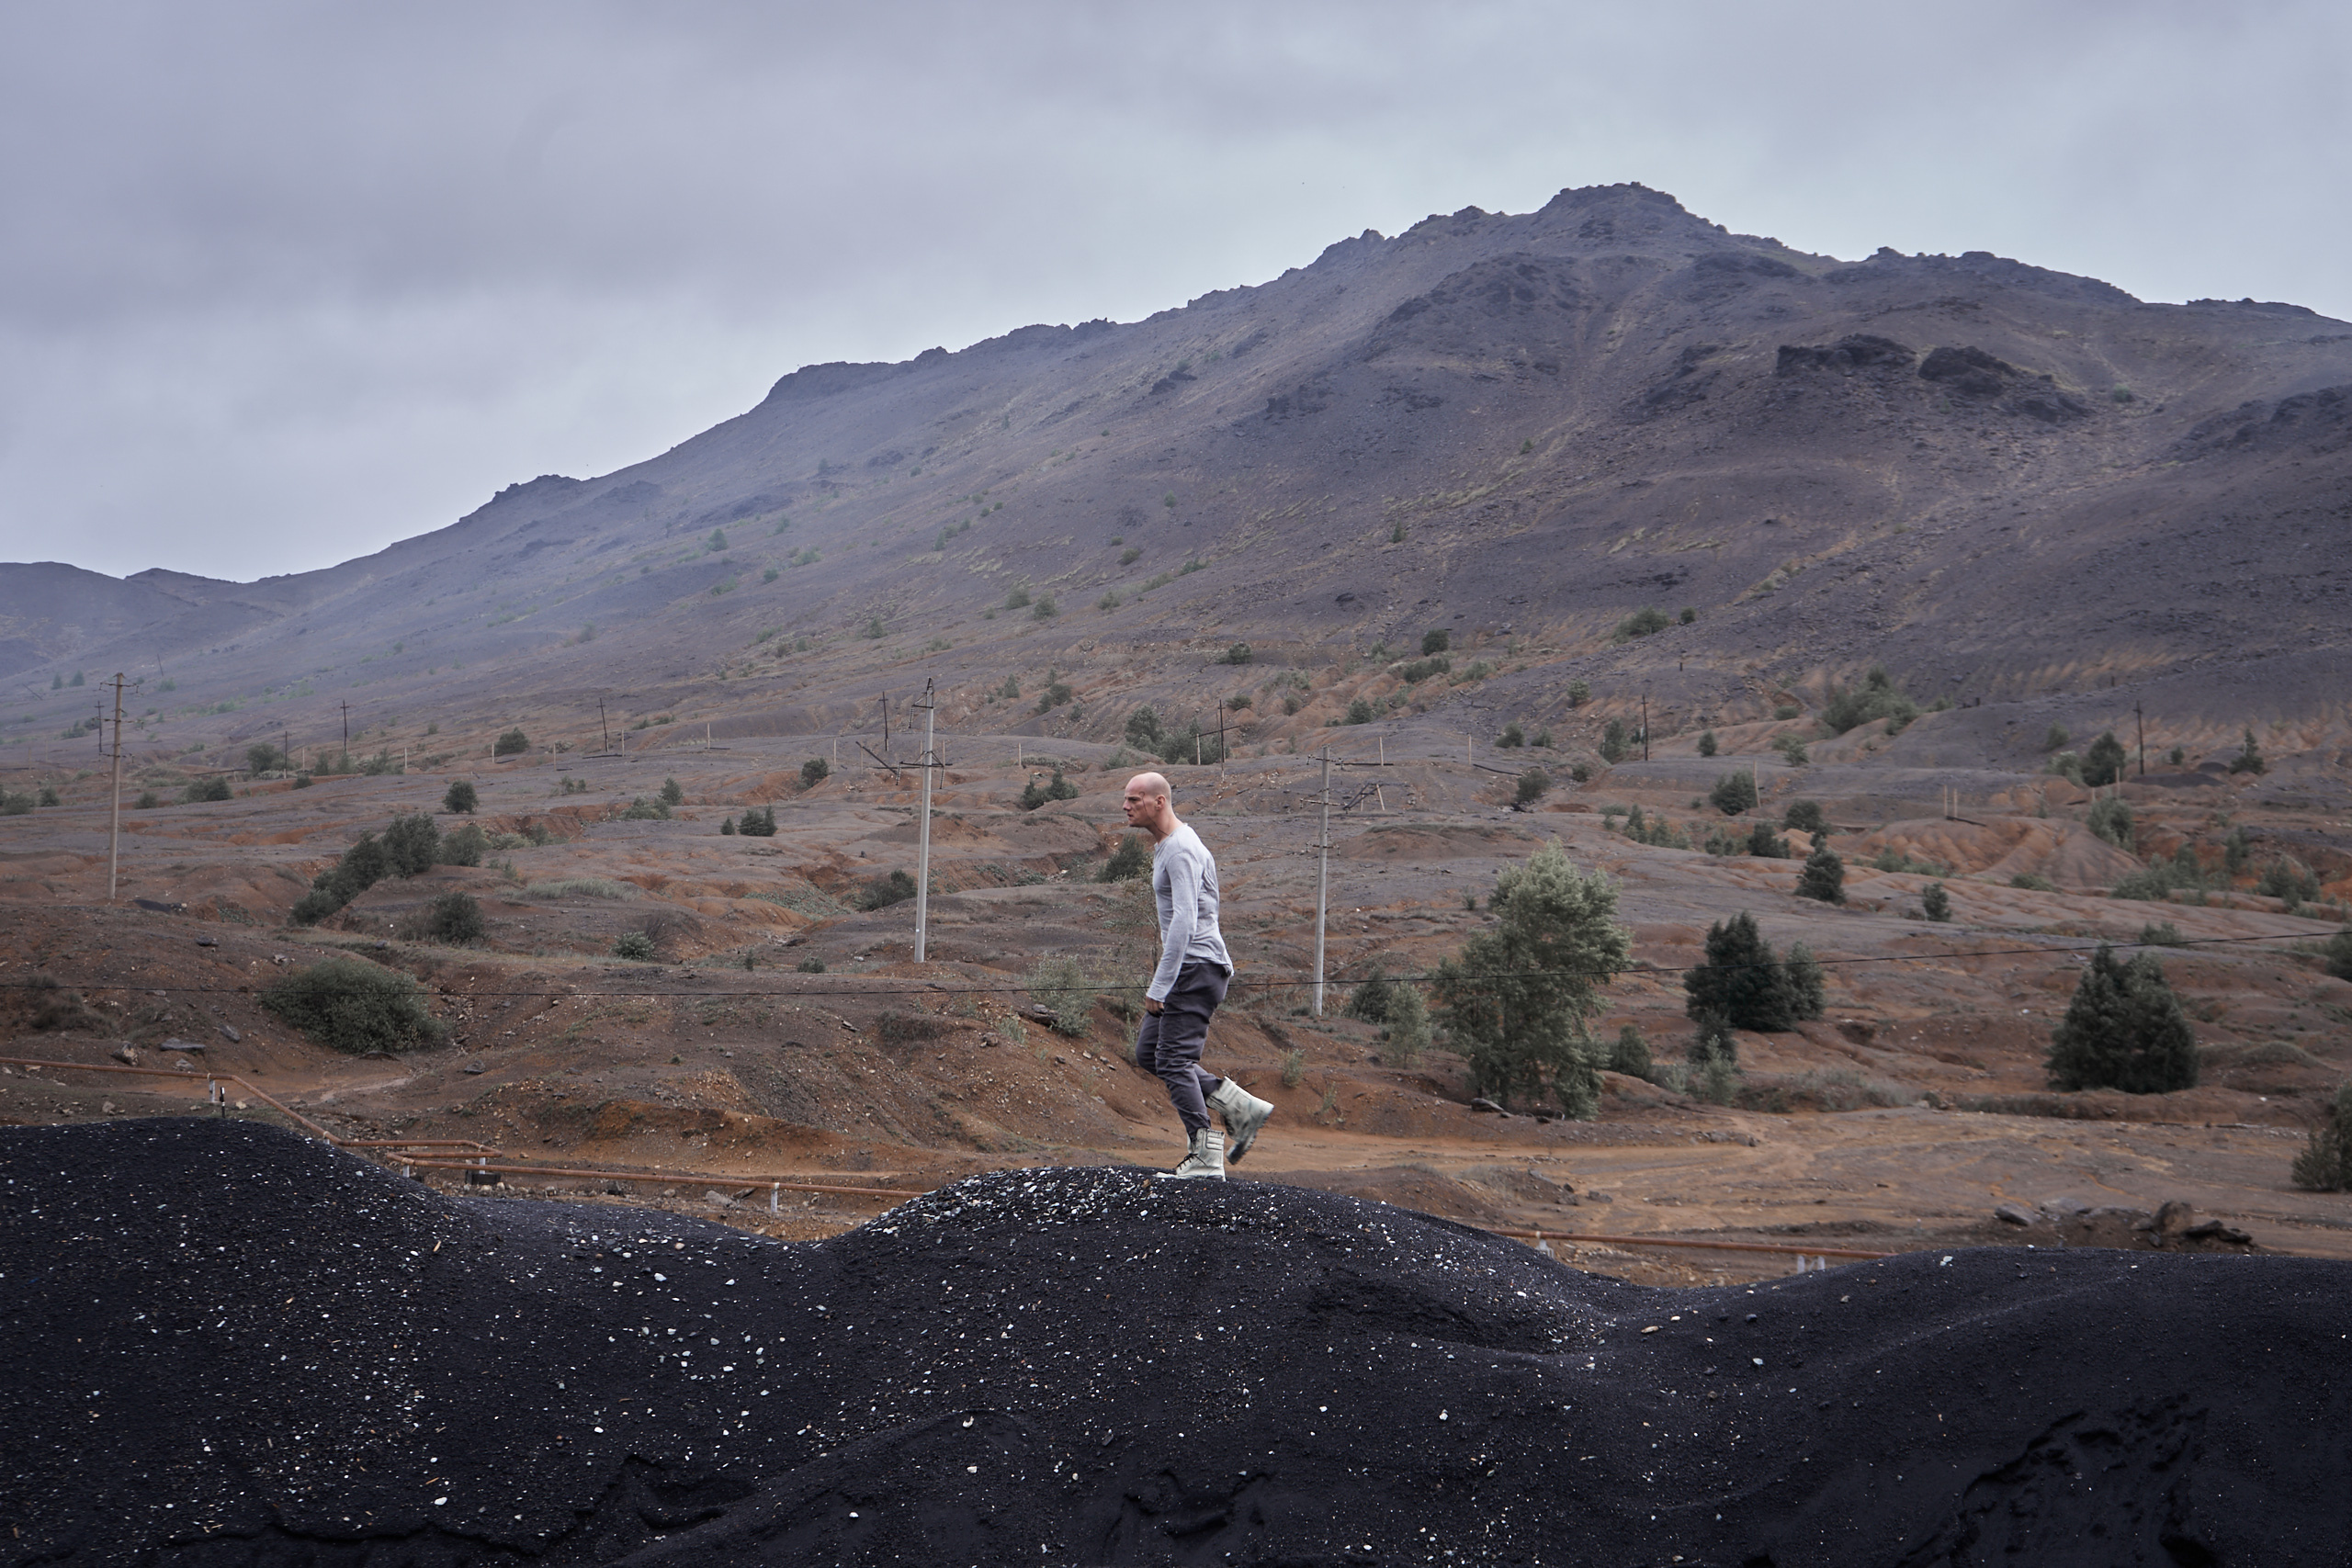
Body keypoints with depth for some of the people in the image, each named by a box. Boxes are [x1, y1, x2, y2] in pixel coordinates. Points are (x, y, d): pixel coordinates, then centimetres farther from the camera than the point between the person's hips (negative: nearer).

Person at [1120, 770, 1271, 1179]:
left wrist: (1160, 986, -25)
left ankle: (1206, 1156, -10)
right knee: (1148, 1053, 10)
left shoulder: (1181, 850, -17)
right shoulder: (1164, 846, 17)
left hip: (1195, 965, -11)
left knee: (1174, 1061, -11)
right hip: (1188, 966, 11)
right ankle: (1240, 1106, 9)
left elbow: (1184, 922, -24)